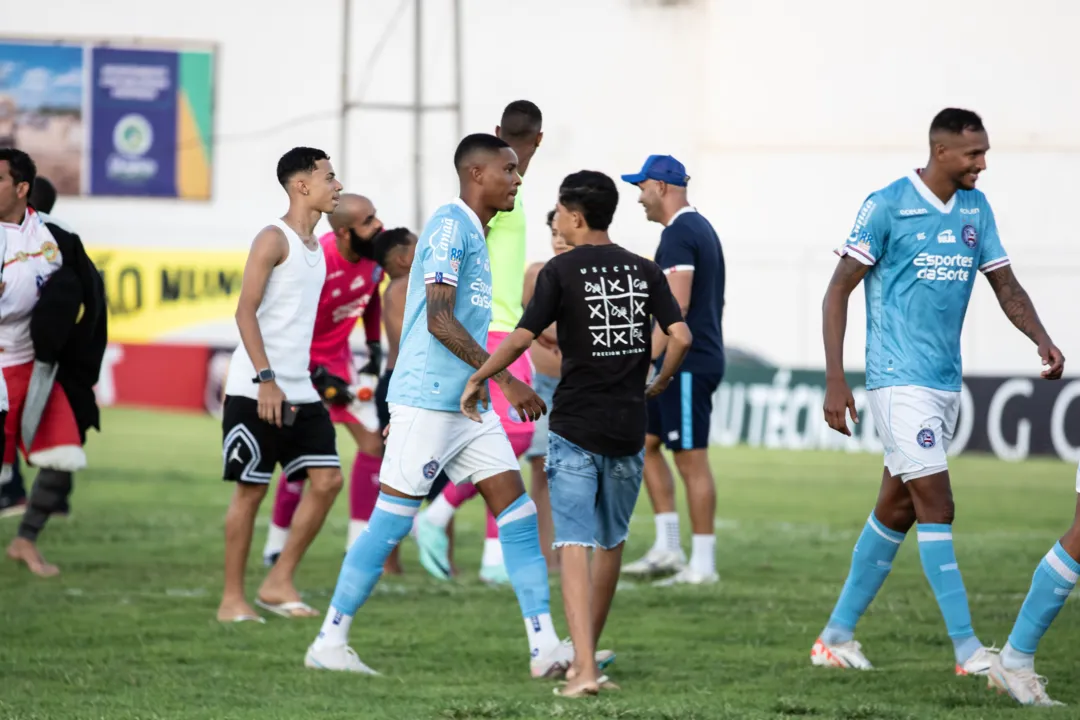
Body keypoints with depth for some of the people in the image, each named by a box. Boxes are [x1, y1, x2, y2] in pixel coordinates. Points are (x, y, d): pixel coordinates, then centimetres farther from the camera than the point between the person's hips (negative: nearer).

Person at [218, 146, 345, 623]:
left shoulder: (315, 246, 17)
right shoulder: (274, 240, -9)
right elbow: (246, 311, -16)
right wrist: (266, 379, -23)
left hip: (300, 392, 8)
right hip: (255, 389, -8)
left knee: (327, 480, -1)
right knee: (250, 490, -3)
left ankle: (278, 583, 7)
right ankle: (232, 599, 5)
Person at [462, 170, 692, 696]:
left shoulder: (561, 271, -7)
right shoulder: (644, 271, 5)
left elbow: (521, 338, -12)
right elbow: (680, 337, -3)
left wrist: (475, 381, 2)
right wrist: (657, 387, 15)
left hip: (575, 429, -4)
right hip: (628, 429, 4)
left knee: (575, 546, -7)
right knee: (612, 542, 19)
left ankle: (584, 670, -20)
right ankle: (586, 651, 30)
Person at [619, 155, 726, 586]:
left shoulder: (678, 234, -14)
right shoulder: (702, 228, 17)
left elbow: (677, 306, -22)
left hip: (686, 363, -11)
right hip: (701, 358, 11)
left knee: (691, 459, -7)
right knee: (645, 442, 14)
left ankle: (702, 565, -4)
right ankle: (667, 549, 12)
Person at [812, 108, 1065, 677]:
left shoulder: (976, 209, 10)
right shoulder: (887, 206, -10)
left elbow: (1005, 286, 13)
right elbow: (838, 292, -7)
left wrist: (1043, 341, -6)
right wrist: (835, 381, -12)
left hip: (946, 382, 7)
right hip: (899, 379, -7)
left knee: (896, 511, 10)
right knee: (937, 507, -11)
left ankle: (837, 635, 19)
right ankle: (968, 650, -11)